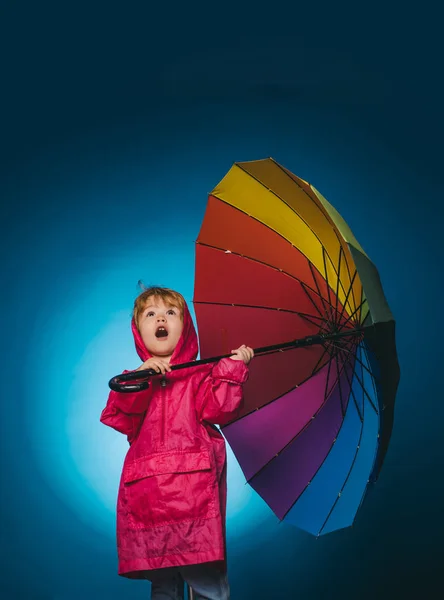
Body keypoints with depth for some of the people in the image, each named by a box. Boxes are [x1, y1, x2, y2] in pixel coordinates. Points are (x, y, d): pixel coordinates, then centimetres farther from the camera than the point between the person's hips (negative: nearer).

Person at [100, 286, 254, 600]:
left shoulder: (201, 374, 10)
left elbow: (219, 410, -6)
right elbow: (118, 419, 2)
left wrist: (233, 367, -10)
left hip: (193, 491, -3)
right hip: (146, 497, 3)